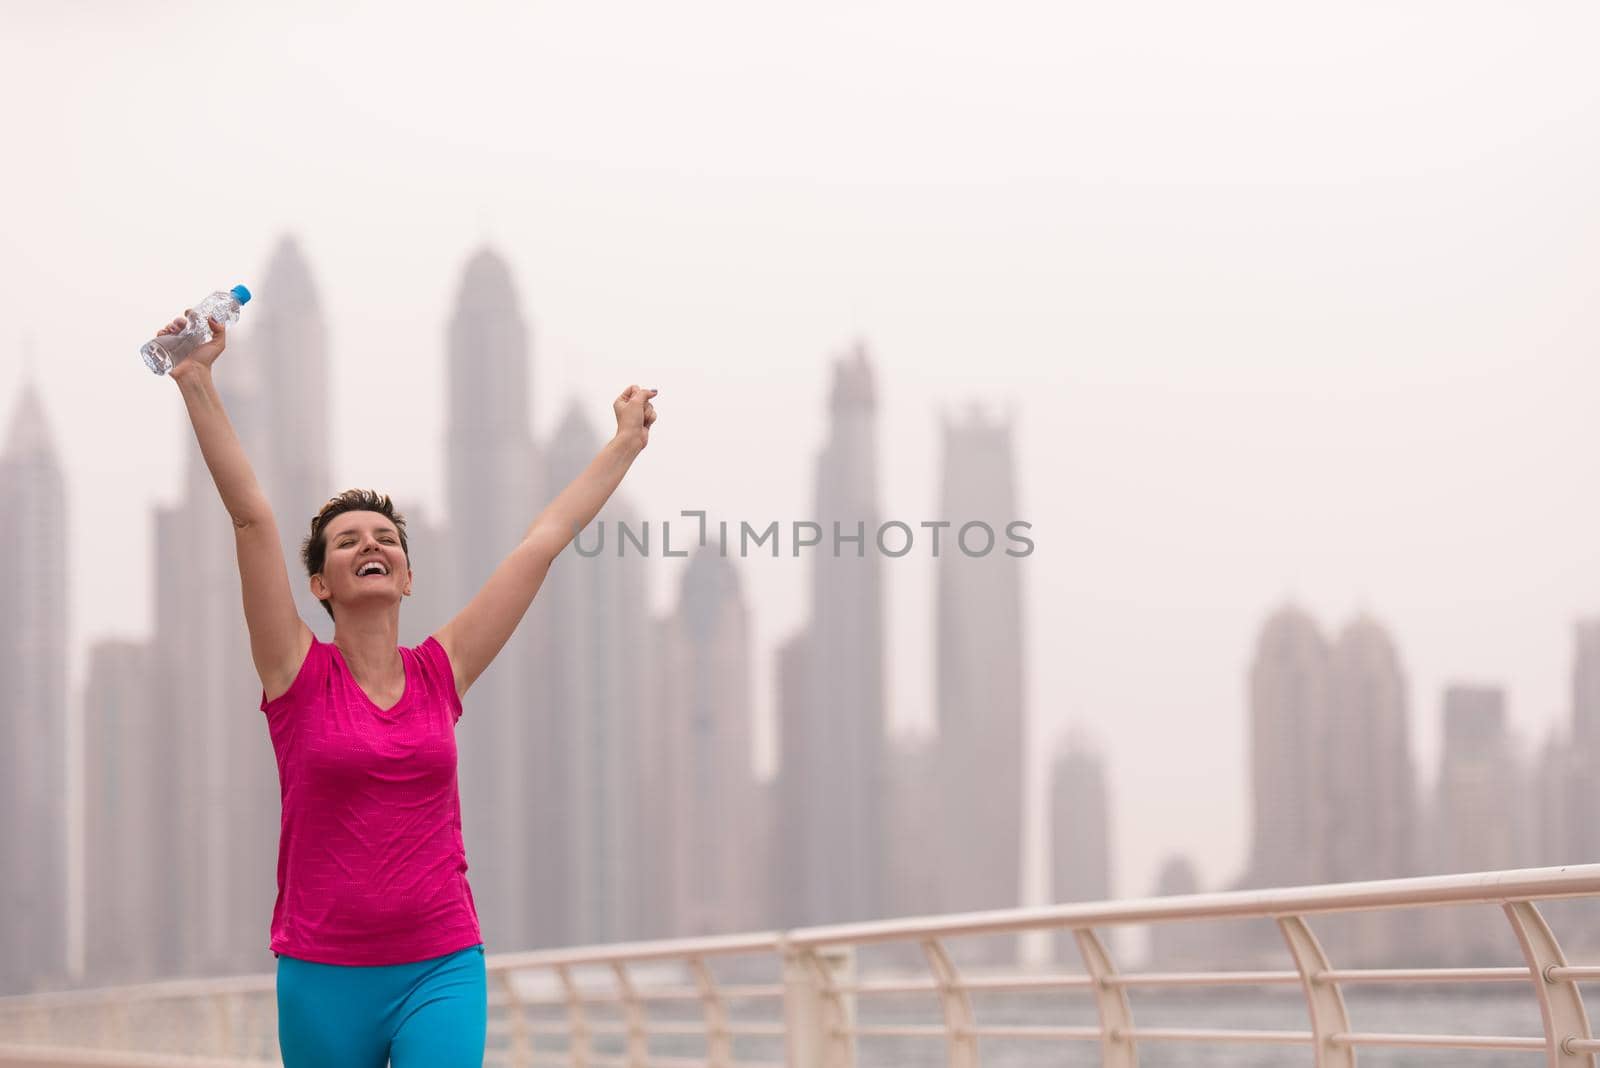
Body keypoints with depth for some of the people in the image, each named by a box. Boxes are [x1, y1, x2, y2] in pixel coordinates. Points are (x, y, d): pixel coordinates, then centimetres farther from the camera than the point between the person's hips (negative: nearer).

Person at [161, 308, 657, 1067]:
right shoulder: (300, 676, 0)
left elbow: (543, 542, 11)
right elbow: (251, 517, -8)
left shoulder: (440, 674, 5)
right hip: (323, 977, -1)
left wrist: (626, 444, 17)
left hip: (441, 973, 1)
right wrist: (197, 385, -14)